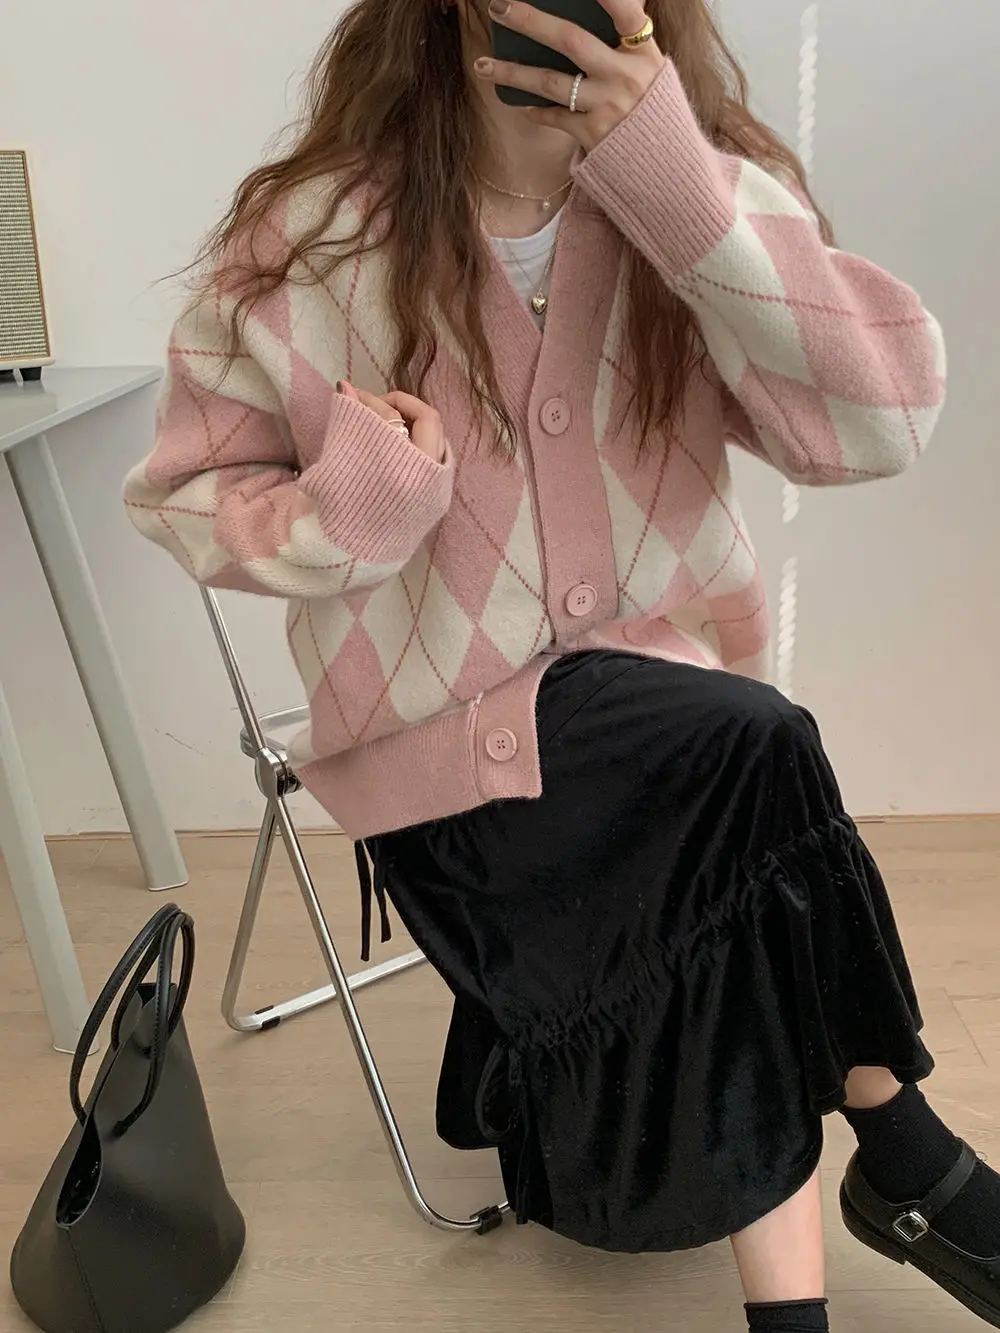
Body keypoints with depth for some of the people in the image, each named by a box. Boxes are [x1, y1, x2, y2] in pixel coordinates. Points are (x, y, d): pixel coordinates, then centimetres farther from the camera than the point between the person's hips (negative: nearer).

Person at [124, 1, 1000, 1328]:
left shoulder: (685, 198, -6)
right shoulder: (311, 238, -11)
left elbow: (878, 418, -20)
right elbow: (184, 492, -1)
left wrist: (681, 176, -30)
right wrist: (345, 513, -23)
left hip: (656, 692, 3)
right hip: (442, 725, -2)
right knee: (752, 762, -24)